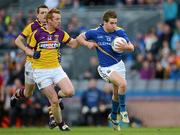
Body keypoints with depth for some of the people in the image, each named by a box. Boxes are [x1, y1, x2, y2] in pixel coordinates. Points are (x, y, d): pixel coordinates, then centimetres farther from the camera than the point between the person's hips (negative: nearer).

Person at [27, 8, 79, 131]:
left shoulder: (60, 33, 4)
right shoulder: (37, 33, -6)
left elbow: (73, 44, 7)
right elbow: (29, 49, 4)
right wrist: (33, 54, -17)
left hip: (56, 68, 4)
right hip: (41, 71, -4)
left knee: (70, 92, -16)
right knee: (54, 101, -8)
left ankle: (56, 95, 17)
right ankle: (60, 124, 12)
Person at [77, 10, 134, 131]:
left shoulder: (119, 32, -9)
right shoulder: (96, 32, -12)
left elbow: (131, 47, -5)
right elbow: (79, 38, 4)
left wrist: (125, 47, -27)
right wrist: (88, 43, -16)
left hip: (119, 64, 4)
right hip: (106, 68, -4)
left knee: (117, 93, 14)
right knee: (123, 84, -26)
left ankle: (114, 116, 39)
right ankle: (123, 110, -6)